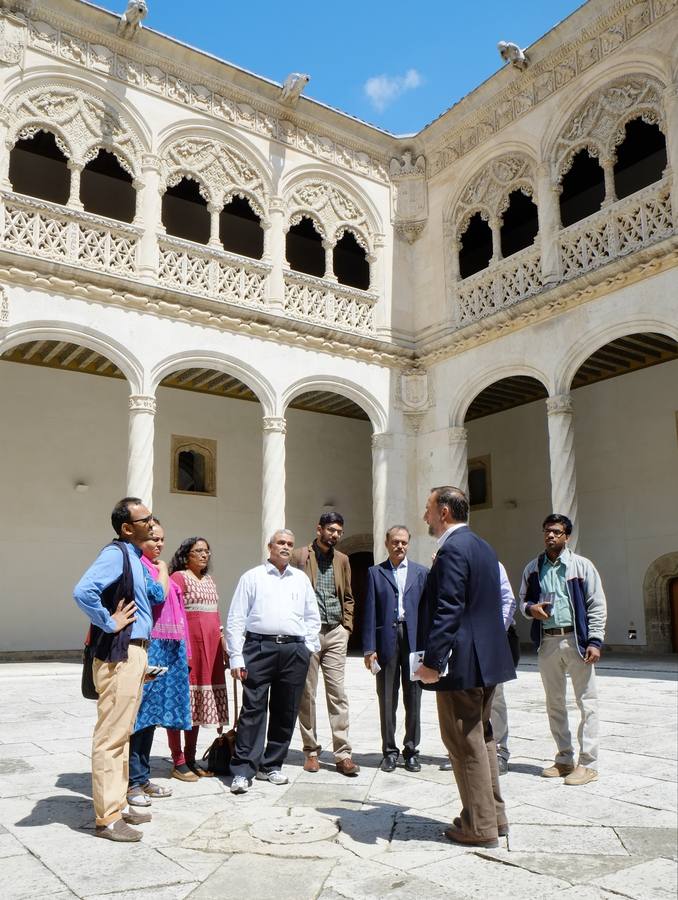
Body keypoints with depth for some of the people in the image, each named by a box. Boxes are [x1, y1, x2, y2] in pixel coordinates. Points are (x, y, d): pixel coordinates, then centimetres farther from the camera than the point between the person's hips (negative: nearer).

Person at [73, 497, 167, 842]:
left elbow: (157, 595, 21)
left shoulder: (135, 558, 14)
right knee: (111, 736, -3)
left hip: (135, 652, 10)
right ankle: (107, 818, 6)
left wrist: (161, 567, 9)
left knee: (122, 733, 17)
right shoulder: (115, 553, -16)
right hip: (118, 655, -10)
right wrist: (109, 622, -22)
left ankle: (118, 804, 29)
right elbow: (82, 591, -31)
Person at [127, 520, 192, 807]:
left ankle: (143, 777, 22)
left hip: (169, 649, 9)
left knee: (152, 714, 13)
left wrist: (181, 649, 20)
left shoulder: (159, 568, 19)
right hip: (146, 646, -9)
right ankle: (132, 782, 6)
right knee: (139, 713, -3)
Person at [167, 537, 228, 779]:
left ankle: (191, 759, 22)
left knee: (198, 703, 13)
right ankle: (178, 763, 8)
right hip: (188, 642, -8)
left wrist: (222, 645, 16)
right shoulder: (178, 577, -6)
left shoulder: (209, 579, 17)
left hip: (209, 646, 8)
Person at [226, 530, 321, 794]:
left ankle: (271, 766, 21)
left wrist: (308, 648, 6)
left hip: (294, 650, 4)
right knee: (253, 709, -6)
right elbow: (236, 619, 2)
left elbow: (312, 617, 19)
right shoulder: (252, 577, 6)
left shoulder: (301, 579, 16)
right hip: (259, 646, -3)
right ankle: (242, 770, 1)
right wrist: (236, 657, -5)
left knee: (286, 712, 8)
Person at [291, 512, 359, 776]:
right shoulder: (300, 556, -1)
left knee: (338, 693, 0)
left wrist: (347, 626, 8)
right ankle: (311, 752, 16)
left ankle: (343, 754, 4)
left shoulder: (342, 560, 13)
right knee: (307, 694, 5)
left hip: (335, 633, 3)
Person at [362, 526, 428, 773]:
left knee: (413, 699, 7)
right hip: (386, 639, -1)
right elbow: (370, 612, 2)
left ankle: (411, 750, 19)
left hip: (413, 639, 1)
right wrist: (369, 648, -4)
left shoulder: (421, 572, 8)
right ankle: (390, 751, 18)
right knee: (387, 700, 6)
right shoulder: (375, 572, 6)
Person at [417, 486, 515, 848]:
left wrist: (432, 661, -24)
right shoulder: (482, 546, 13)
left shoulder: (452, 549, -17)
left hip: (460, 662, -10)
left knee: (465, 743, 2)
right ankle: (493, 815, 31)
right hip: (486, 658, 10)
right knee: (481, 737, 20)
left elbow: (448, 610, -25)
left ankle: (479, 827, 13)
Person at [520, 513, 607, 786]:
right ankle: (564, 759, 23)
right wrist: (530, 608, -6)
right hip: (547, 641, 4)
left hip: (576, 640, -4)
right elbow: (523, 600, 18)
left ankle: (588, 763, 8)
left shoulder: (582, 565, -2)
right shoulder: (533, 568, 9)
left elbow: (597, 605, -4)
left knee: (587, 702, 0)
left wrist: (595, 641, -11)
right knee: (554, 703, 11)